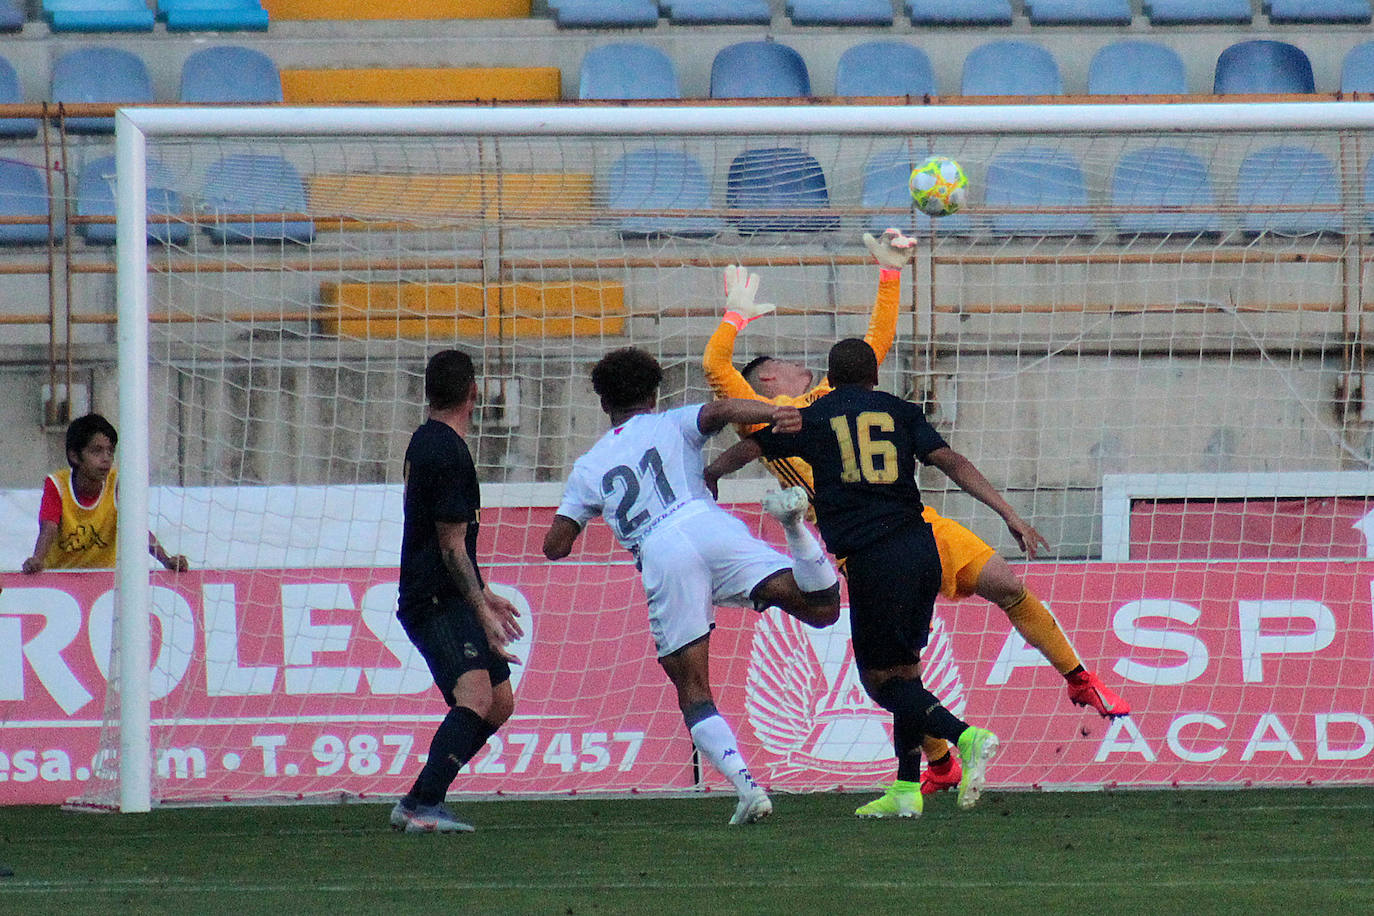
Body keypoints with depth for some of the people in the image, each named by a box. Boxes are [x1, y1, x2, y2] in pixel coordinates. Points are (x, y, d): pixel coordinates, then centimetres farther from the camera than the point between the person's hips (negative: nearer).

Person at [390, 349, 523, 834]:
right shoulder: (448, 454, -14)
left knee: (499, 703, 14)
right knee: (475, 695, -26)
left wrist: (484, 597, 33)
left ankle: (416, 803, 17)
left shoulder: (426, 442, 18)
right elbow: (451, 547, -17)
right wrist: (483, 613, -18)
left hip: (451, 599, 10)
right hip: (436, 602, -10)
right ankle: (425, 805, -34)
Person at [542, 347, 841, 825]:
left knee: (693, 692, 7)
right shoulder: (673, 425, 25)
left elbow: (555, 545, 26)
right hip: (711, 527, 0)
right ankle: (793, 523, -35)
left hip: (660, 555, 0)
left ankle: (745, 784, -13)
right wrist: (775, 413, -13)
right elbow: (720, 411, 2)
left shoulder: (589, 467, 27)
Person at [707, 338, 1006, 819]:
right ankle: (906, 789, 13)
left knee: (879, 678, 2)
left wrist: (707, 477, 44)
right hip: (921, 547, 4)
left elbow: (746, 450, 24)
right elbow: (951, 462, 2)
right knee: (904, 669, 14)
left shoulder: (812, 418, 11)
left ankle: (965, 735, -20)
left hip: (872, 558, -4)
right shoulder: (900, 412, 13)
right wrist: (1008, 512, -2)